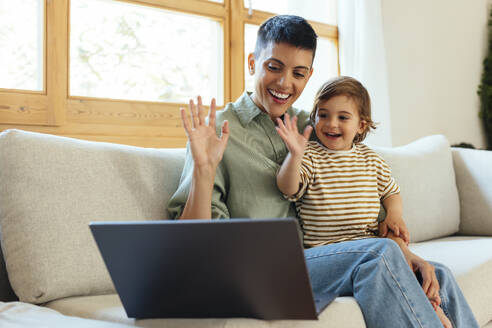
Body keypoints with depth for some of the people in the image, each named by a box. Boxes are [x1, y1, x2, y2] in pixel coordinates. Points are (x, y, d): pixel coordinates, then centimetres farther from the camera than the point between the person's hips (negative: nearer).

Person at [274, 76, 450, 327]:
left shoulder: (370, 158, 13)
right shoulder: (309, 155, -2)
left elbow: (390, 191, 24)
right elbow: (288, 188, -18)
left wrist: (394, 213, 3)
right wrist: (295, 155, -35)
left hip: (371, 245, 5)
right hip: (326, 249, -5)